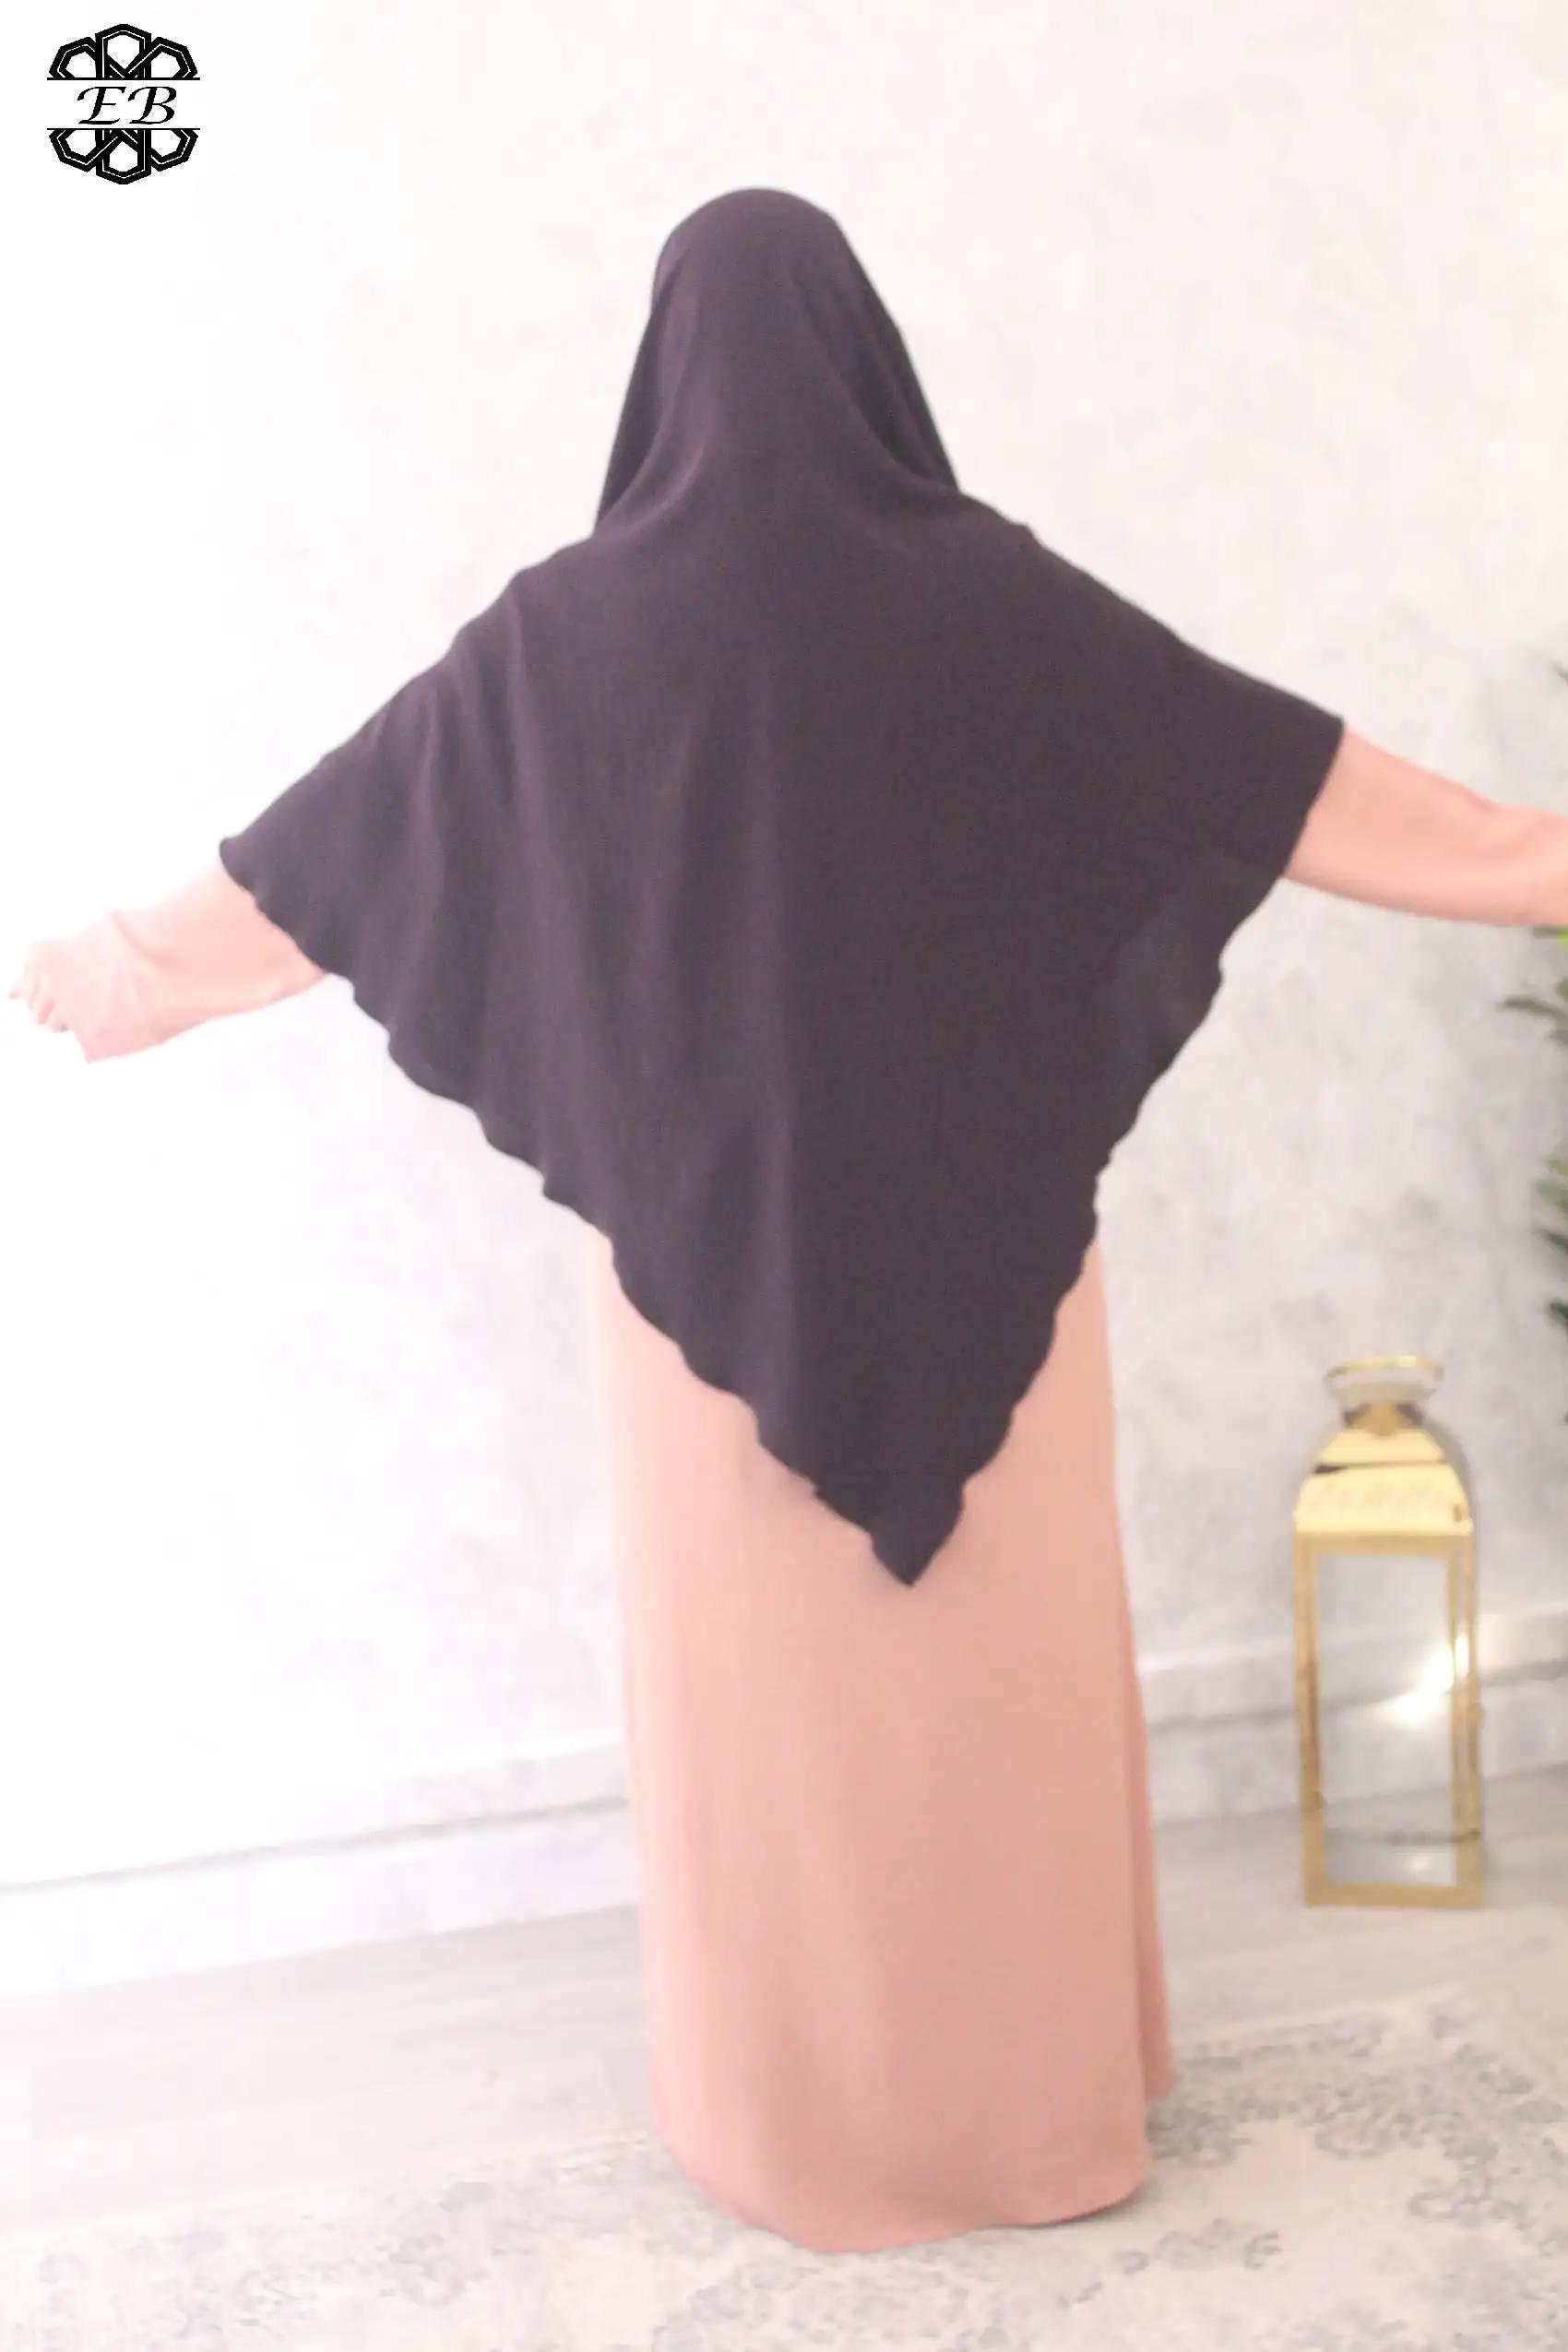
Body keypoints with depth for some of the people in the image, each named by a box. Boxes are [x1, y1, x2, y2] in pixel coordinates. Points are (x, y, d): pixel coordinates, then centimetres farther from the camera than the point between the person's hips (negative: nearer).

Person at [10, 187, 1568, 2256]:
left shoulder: (576, 626, -6)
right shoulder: (990, 591, -7)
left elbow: (346, 831, 2)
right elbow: (1268, 753, -1)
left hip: (716, 1229, 0)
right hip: (981, 1222, 1)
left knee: (769, 1655, 11)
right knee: (1004, 1645, 12)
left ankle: (812, 2105, 24)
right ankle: (1043, 2083, 25)